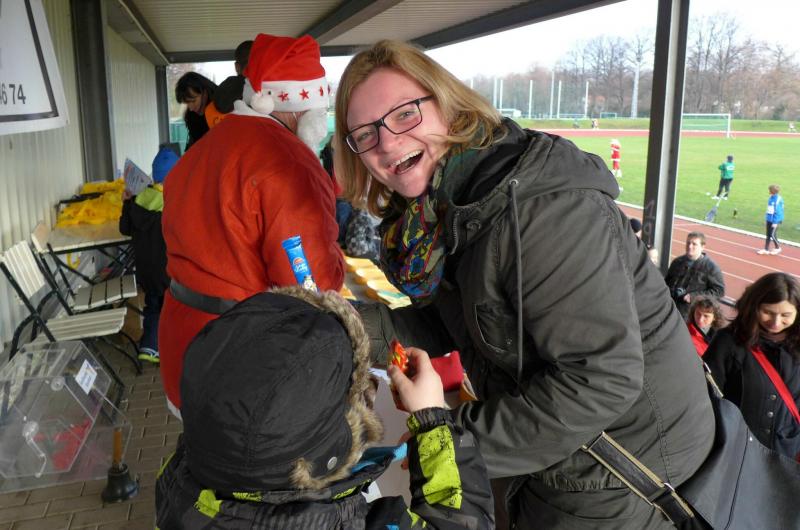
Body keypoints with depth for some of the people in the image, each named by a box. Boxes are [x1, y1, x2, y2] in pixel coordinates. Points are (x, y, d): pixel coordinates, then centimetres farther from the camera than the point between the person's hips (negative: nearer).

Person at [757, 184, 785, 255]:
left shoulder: (778, 199, -19)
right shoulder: (771, 198, 4)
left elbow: (778, 211, -19)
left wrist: (775, 222, -19)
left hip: (775, 220, -8)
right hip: (769, 219, 8)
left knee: (772, 235, -2)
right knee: (768, 235, 11)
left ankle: (778, 248, 18)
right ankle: (766, 249, 17)